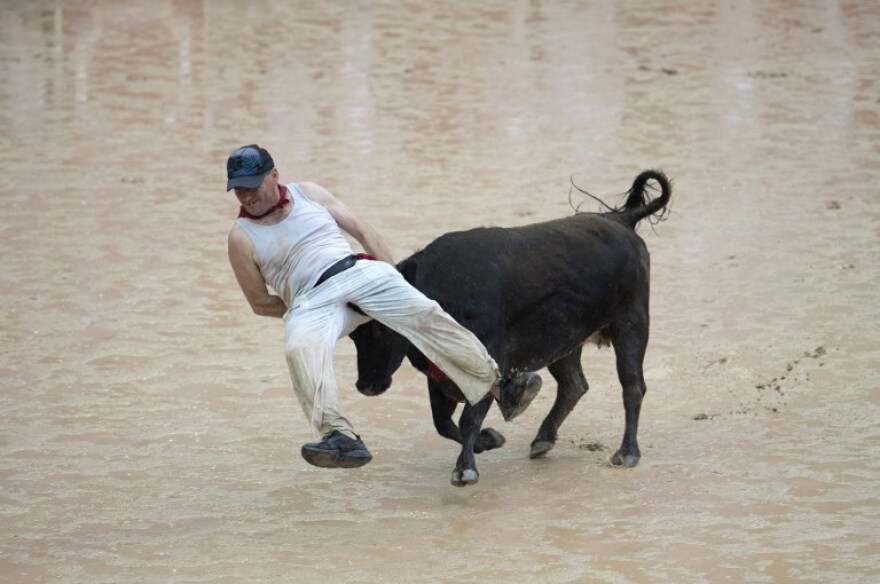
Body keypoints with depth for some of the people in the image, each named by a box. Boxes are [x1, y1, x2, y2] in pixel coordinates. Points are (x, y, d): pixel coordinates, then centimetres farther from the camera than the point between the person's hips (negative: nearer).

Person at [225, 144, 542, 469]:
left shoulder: (308, 193, 12)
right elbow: (260, 303, 8)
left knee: (422, 314, -18)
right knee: (300, 349, -35)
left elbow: (360, 230, 14)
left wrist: (394, 280, 9)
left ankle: (498, 386, -15)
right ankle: (339, 437, -48)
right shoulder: (242, 238, 4)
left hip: (359, 272, 3)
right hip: (311, 300, -3)